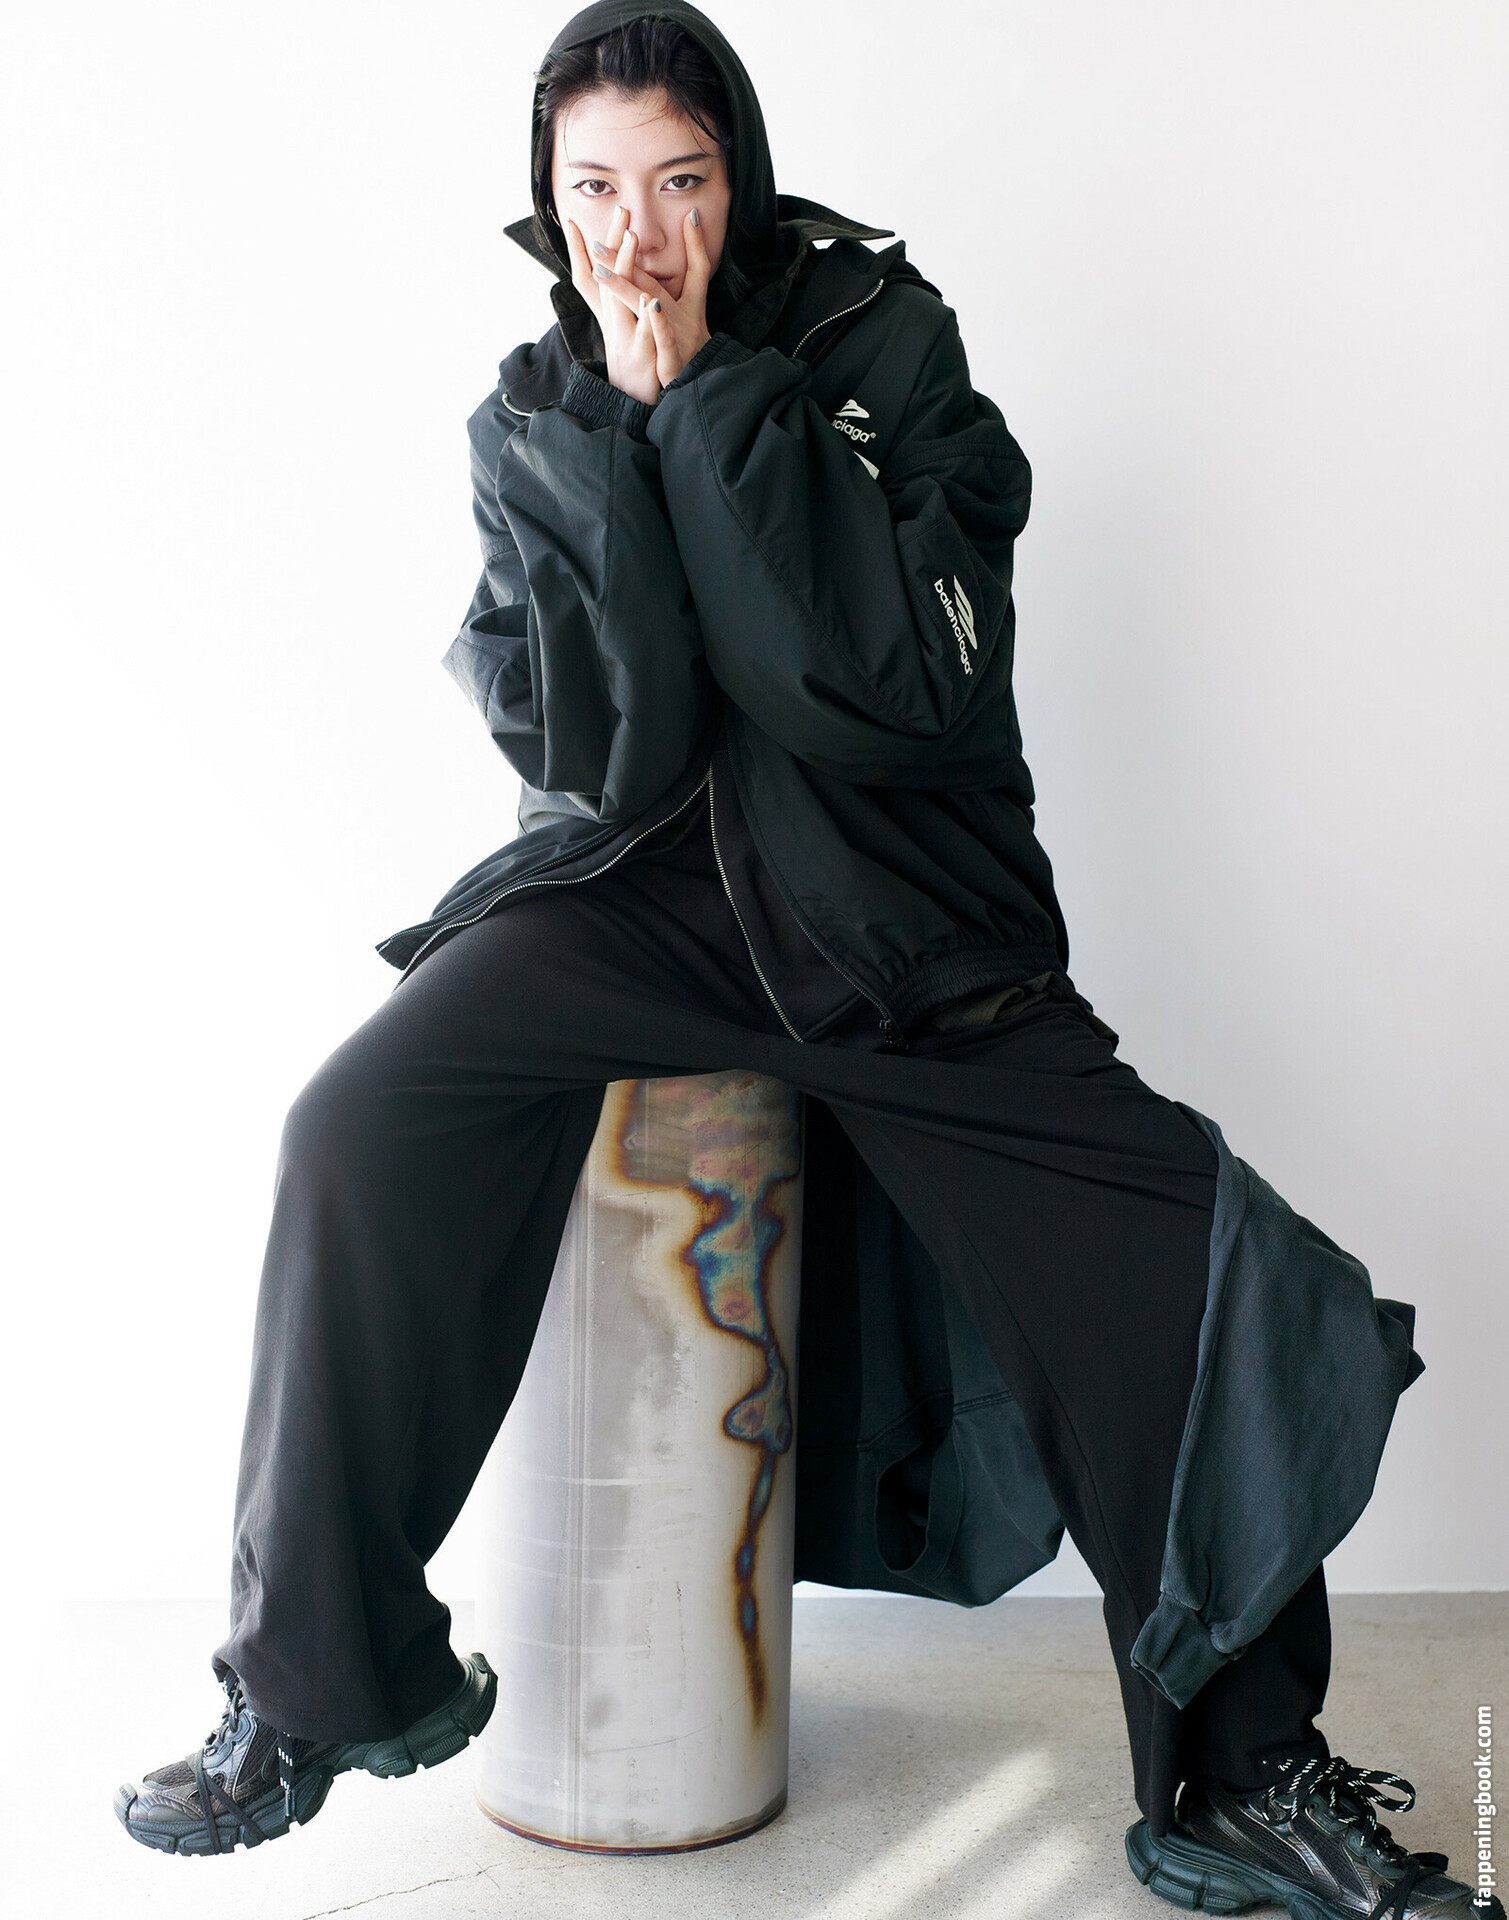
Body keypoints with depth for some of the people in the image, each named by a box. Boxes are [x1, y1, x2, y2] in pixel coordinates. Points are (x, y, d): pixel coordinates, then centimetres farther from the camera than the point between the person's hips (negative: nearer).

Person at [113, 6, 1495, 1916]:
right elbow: (584, 750, -8)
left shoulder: (884, 341, -3)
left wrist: (712, 398, -17)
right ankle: (317, 1685, -3)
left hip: (898, 917, -1)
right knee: (361, 1128, -24)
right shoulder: (529, 420, 4)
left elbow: (900, 684, -17)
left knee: (1195, 1273, -15)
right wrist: (625, 436, -14)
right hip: (632, 889, 2)